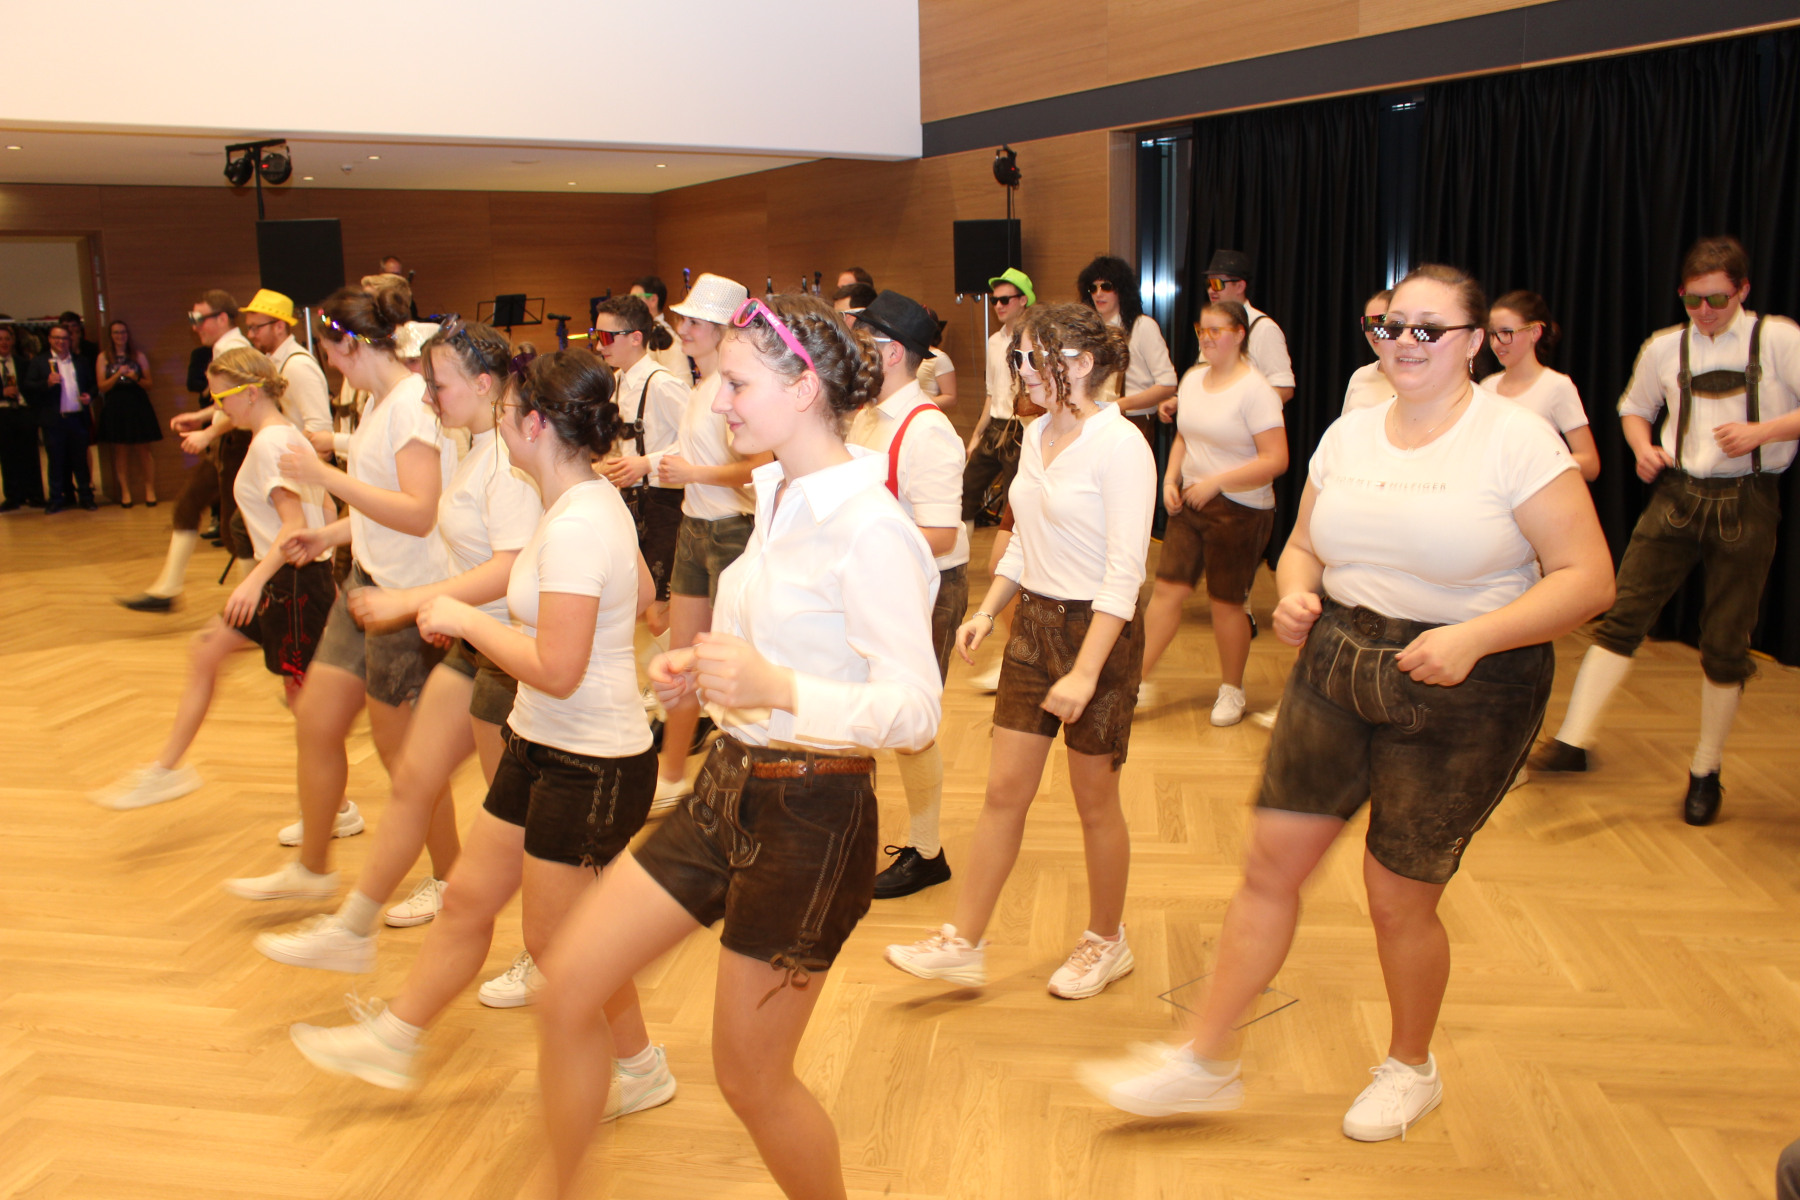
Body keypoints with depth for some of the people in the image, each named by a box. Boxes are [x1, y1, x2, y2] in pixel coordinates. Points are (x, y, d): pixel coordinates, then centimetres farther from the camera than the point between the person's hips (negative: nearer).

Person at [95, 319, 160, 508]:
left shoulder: (139, 356, 10)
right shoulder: (104, 357, 7)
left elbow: (148, 384, 9)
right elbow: (102, 386, 1)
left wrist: (135, 378, -11)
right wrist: (117, 375, -14)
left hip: (138, 407, 0)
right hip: (115, 408, 0)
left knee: (143, 451, -2)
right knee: (121, 452, 1)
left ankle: (150, 491, -1)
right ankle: (125, 493, 4)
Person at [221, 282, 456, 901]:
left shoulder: (412, 402, -19)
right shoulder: (379, 402, 12)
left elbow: (419, 513, -27)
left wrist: (327, 476, -24)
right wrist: (329, 534, 12)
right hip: (368, 580, 10)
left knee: (401, 748, 4)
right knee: (316, 721, 15)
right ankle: (311, 868, 33)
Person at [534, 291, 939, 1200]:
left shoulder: (869, 527, -20)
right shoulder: (776, 497, 8)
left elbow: (916, 711, -25)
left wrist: (777, 689, -38)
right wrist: (698, 671, 4)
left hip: (810, 817, -8)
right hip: (727, 787, 8)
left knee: (751, 1078, 8)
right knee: (567, 985, 6)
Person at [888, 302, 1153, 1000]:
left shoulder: (1120, 446, -16)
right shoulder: (1037, 436, 8)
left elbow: (1124, 574, -20)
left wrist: (1085, 672, -23)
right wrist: (987, 611, 7)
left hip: (1097, 631, -7)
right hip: (1033, 624, 7)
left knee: (1094, 800, 8)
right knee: (1004, 791, 9)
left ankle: (1107, 942, 29)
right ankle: (963, 945, 17)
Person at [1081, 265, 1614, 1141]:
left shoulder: (1516, 440, -11)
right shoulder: (1349, 434, 6)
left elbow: (1588, 577, -13)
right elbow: (1304, 545, 16)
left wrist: (1474, 637, -25)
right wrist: (1295, 595, -7)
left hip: (1462, 695, -5)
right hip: (1335, 667, 5)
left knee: (1399, 897, 6)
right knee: (1271, 864, 3)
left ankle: (1411, 1068, 35)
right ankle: (1206, 1062, 17)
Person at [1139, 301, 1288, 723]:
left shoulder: (1255, 390, -15)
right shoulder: (1192, 379, 7)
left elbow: (1276, 460, -20)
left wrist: (1215, 482, -22)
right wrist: (1170, 480, 2)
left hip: (1240, 510, -6)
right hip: (1190, 503, 6)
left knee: (1226, 603, 5)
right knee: (1167, 589, 2)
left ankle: (1232, 691, 25)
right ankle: (1140, 680, 10)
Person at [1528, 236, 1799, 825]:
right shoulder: (1664, 347, 8)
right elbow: (1634, 408, 22)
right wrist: (1643, 447, 3)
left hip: (1746, 504, -2)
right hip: (1676, 495, 2)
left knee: (1725, 642, 4)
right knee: (1624, 611, -10)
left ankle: (1706, 770, 18)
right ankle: (1573, 740, -12)